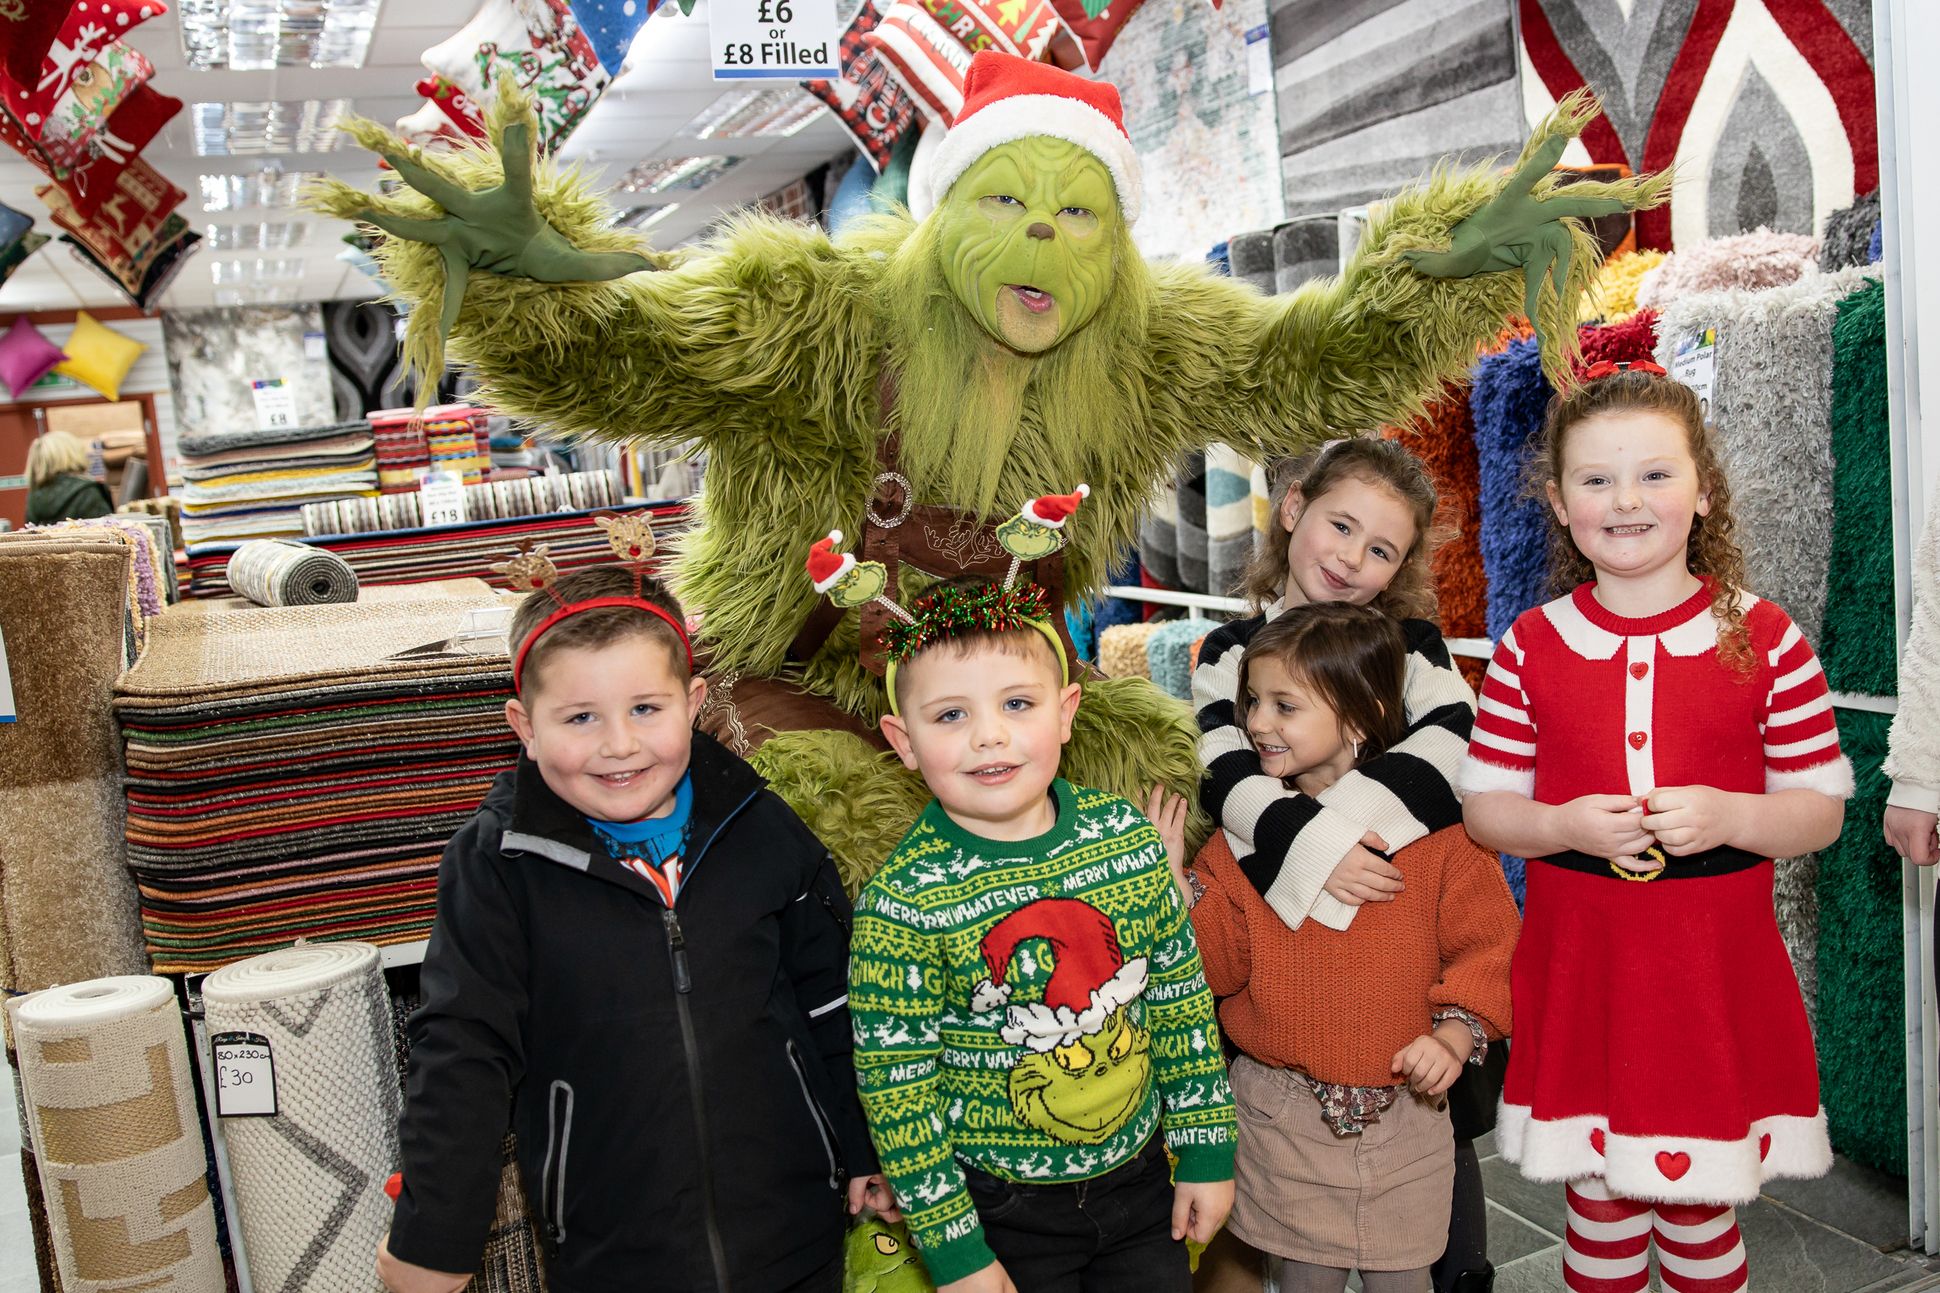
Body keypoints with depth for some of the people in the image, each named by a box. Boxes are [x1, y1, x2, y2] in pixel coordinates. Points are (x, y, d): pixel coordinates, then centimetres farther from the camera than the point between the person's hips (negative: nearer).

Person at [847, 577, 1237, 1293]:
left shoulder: (1130, 838, -9)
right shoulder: (902, 904, -21)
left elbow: (1182, 999, 1)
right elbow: (896, 1090, -15)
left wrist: (1207, 1151, 5)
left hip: (1140, 1178, 4)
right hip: (1002, 1210, -3)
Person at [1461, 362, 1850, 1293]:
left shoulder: (1763, 639, -3)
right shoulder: (1530, 647, -1)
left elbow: (1823, 808, 0)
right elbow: (1483, 806, 2)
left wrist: (1729, 816, -18)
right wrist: (1565, 825, -16)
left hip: (1717, 981, -1)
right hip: (1578, 976, 1)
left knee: (1700, 1217, 11)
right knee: (1598, 1207, 14)